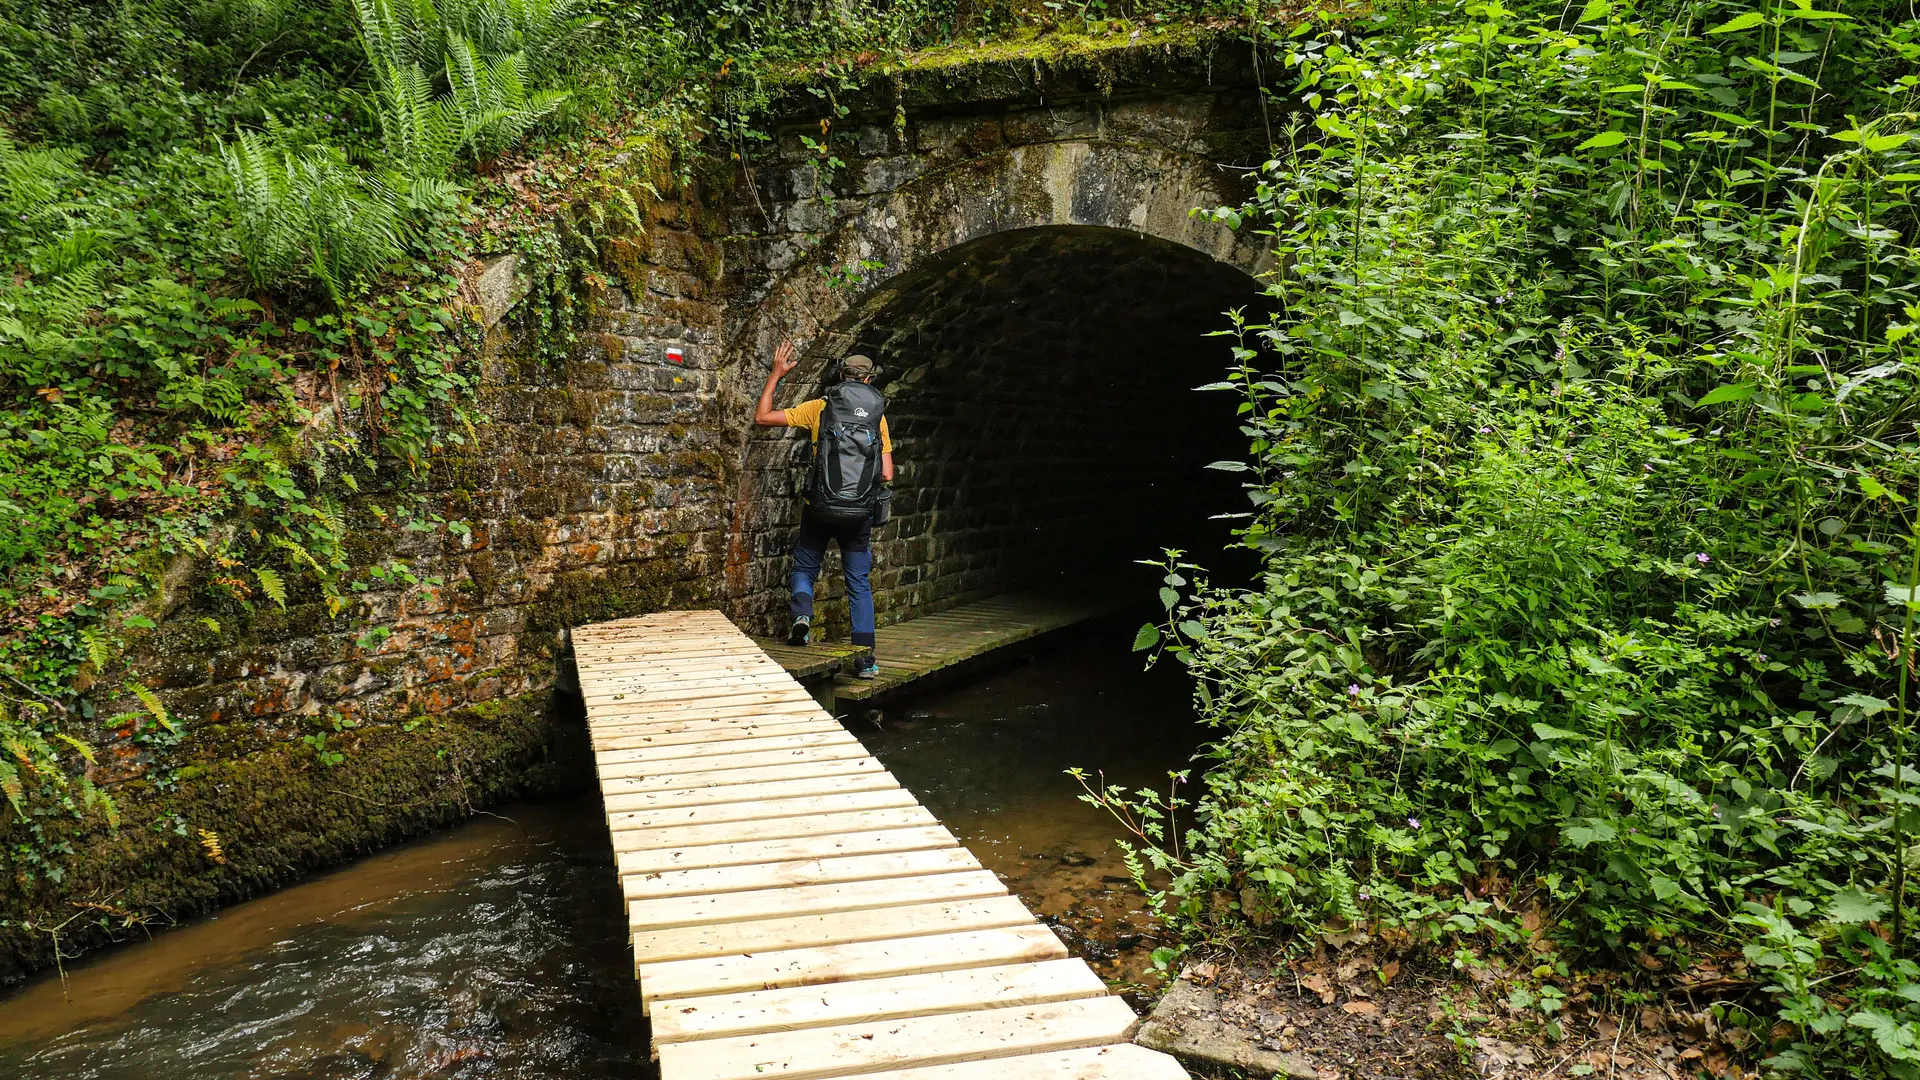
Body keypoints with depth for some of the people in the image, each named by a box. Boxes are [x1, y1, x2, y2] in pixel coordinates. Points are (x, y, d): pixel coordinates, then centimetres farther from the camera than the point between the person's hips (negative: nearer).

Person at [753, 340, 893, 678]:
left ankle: (802, 614, -8)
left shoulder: (819, 408, -2)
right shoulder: (877, 416, 3)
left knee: (805, 568, 20)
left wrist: (776, 375, 9)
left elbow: (762, 417, 1)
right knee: (860, 584, 10)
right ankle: (866, 659, 6)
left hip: (820, 508, -1)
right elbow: (887, 475, 1)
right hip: (860, 513, 1)